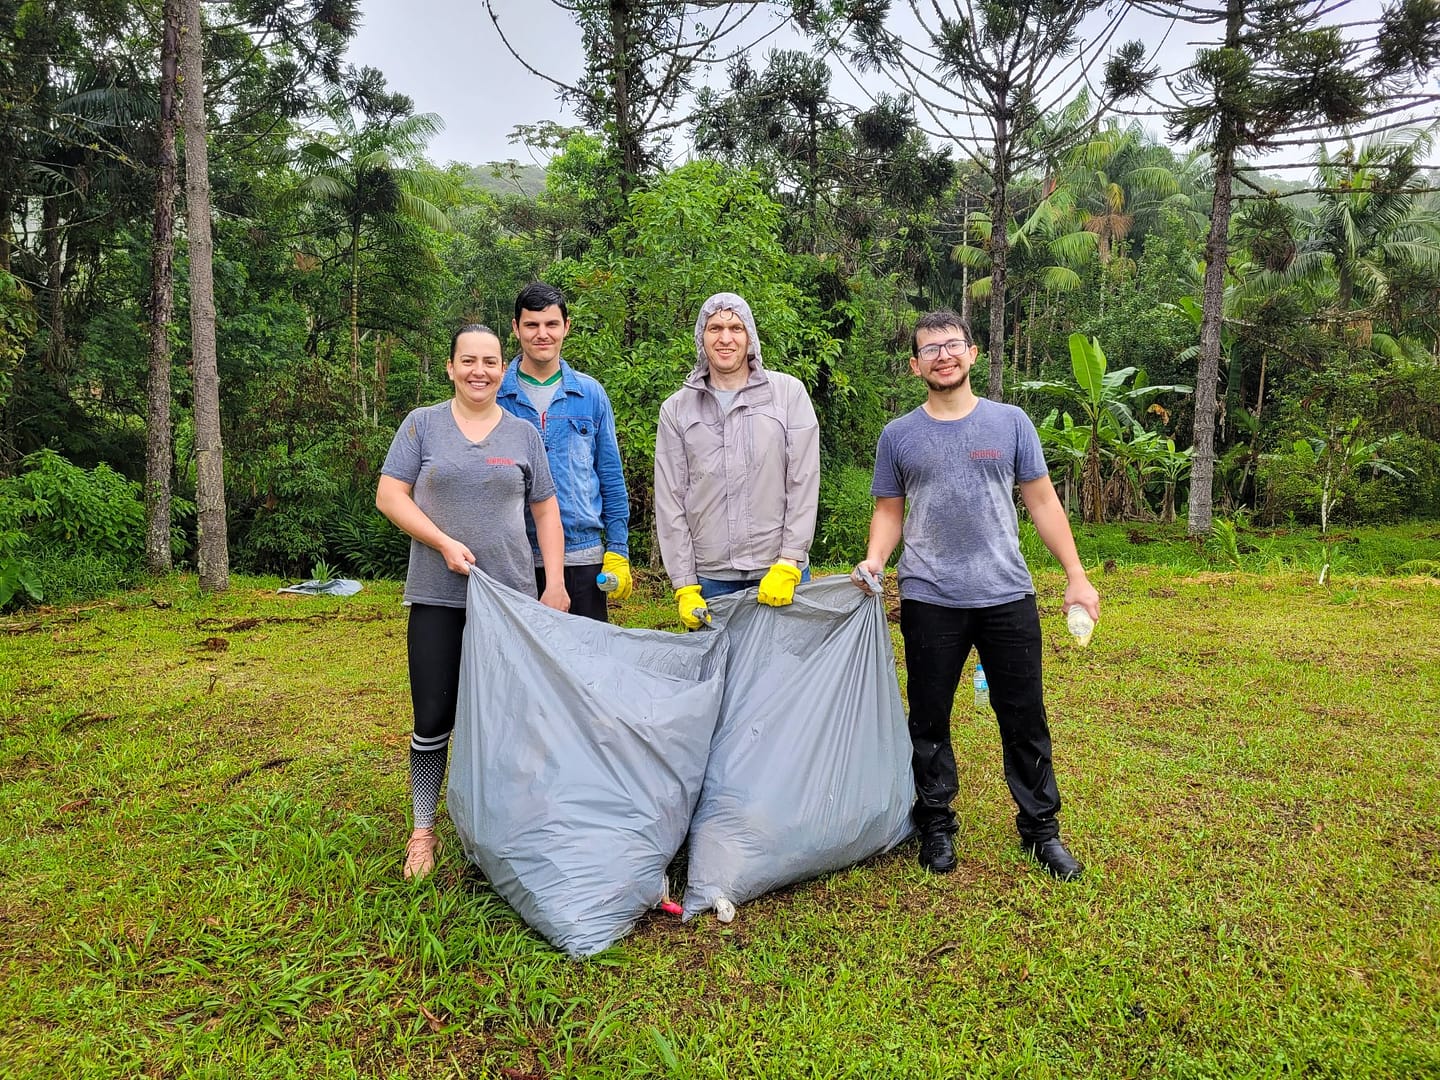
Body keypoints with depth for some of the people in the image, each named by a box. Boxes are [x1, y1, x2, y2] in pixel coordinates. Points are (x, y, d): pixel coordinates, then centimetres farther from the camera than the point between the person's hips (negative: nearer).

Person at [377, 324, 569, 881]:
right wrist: (445, 543, -12)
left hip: (510, 595, 2)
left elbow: (546, 511, 11)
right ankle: (423, 830, 15)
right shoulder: (422, 424, 4)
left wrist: (556, 583, 4)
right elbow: (389, 496, 0)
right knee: (434, 716, 0)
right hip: (438, 598, -1)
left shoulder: (523, 434, 10)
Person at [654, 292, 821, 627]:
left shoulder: (789, 392, 3)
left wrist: (788, 564, -7)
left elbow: (804, 483, -1)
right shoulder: (676, 410, 7)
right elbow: (670, 502, 5)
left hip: (781, 573, -1)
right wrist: (684, 586, -1)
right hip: (710, 577, 1)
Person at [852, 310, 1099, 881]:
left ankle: (1041, 828, 23)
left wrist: (1076, 575, 2)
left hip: (1008, 596, 0)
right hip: (929, 600, 0)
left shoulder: (1010, 422, 5)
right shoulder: (898, 435, 5)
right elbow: (889, 511, 9)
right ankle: (936, 826, 24)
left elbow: (1041, 501, 6)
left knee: (1025, 719, 7)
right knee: (930, 721, 8)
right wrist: (874, 561, -10)